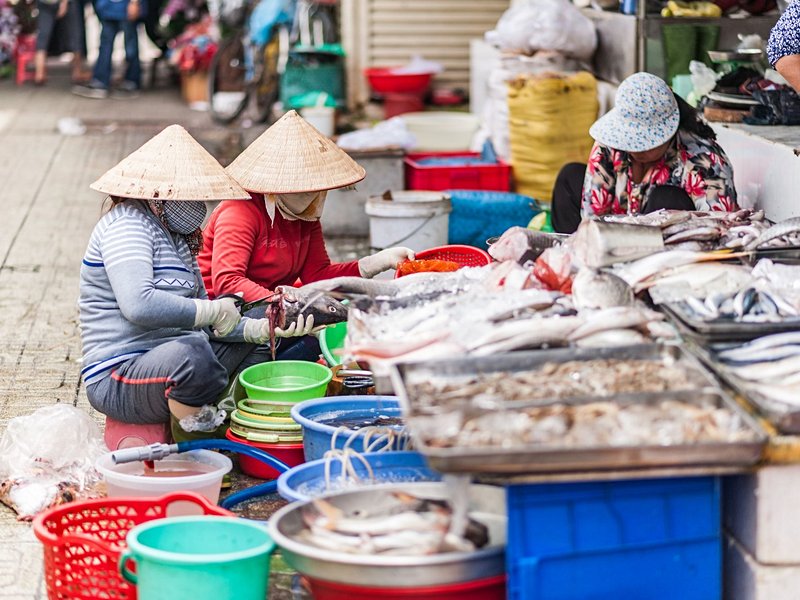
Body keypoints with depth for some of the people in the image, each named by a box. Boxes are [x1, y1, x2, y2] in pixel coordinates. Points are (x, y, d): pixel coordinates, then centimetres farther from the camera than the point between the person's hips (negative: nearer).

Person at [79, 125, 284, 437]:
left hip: (171, 360, 11)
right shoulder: (127, 225, -13)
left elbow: (197, 317, 16)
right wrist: (214, 310, -22)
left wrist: (258, 328, 0)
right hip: (118, 381, -11)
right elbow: (138, 304, -31)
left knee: (256, 343, 19)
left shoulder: (175, 235, 18)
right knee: (192, 351, -39)